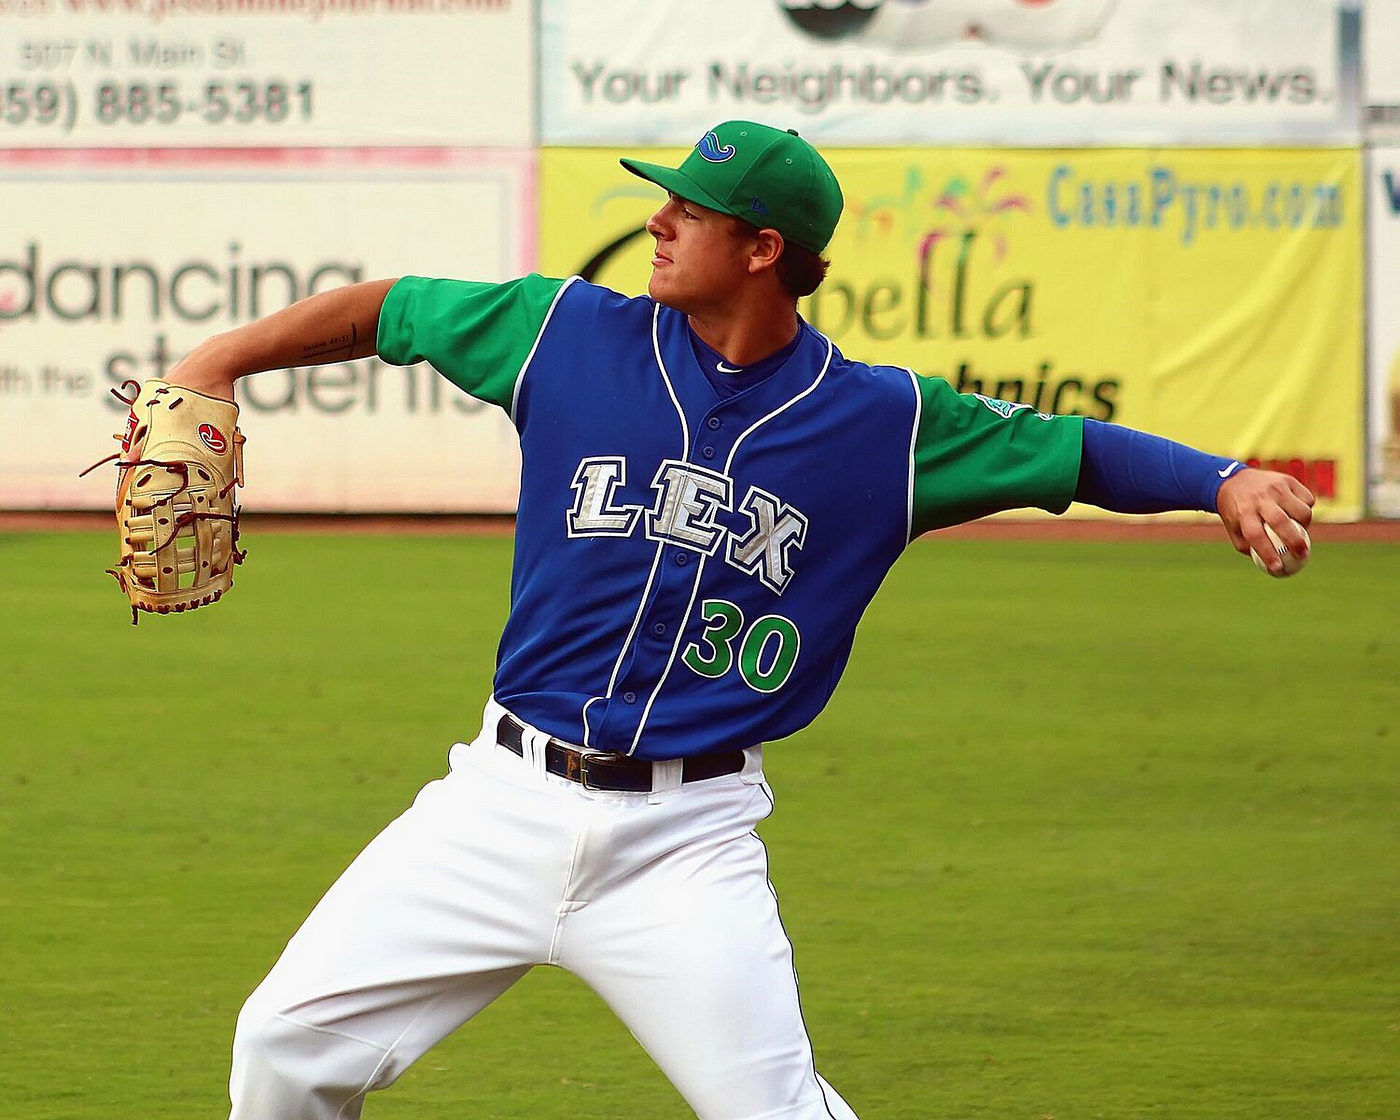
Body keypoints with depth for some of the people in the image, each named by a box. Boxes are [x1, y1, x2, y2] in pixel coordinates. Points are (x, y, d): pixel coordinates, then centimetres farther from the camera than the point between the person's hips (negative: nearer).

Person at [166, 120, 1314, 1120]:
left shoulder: (884, 421, -3)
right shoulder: (573, 335, 0)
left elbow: (1073, 449, -2)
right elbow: (385, 312, 11)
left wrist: (1221, 480, -18)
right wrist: (218, 364, 5)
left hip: (689, 841, -2)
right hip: (508, 799, 2)